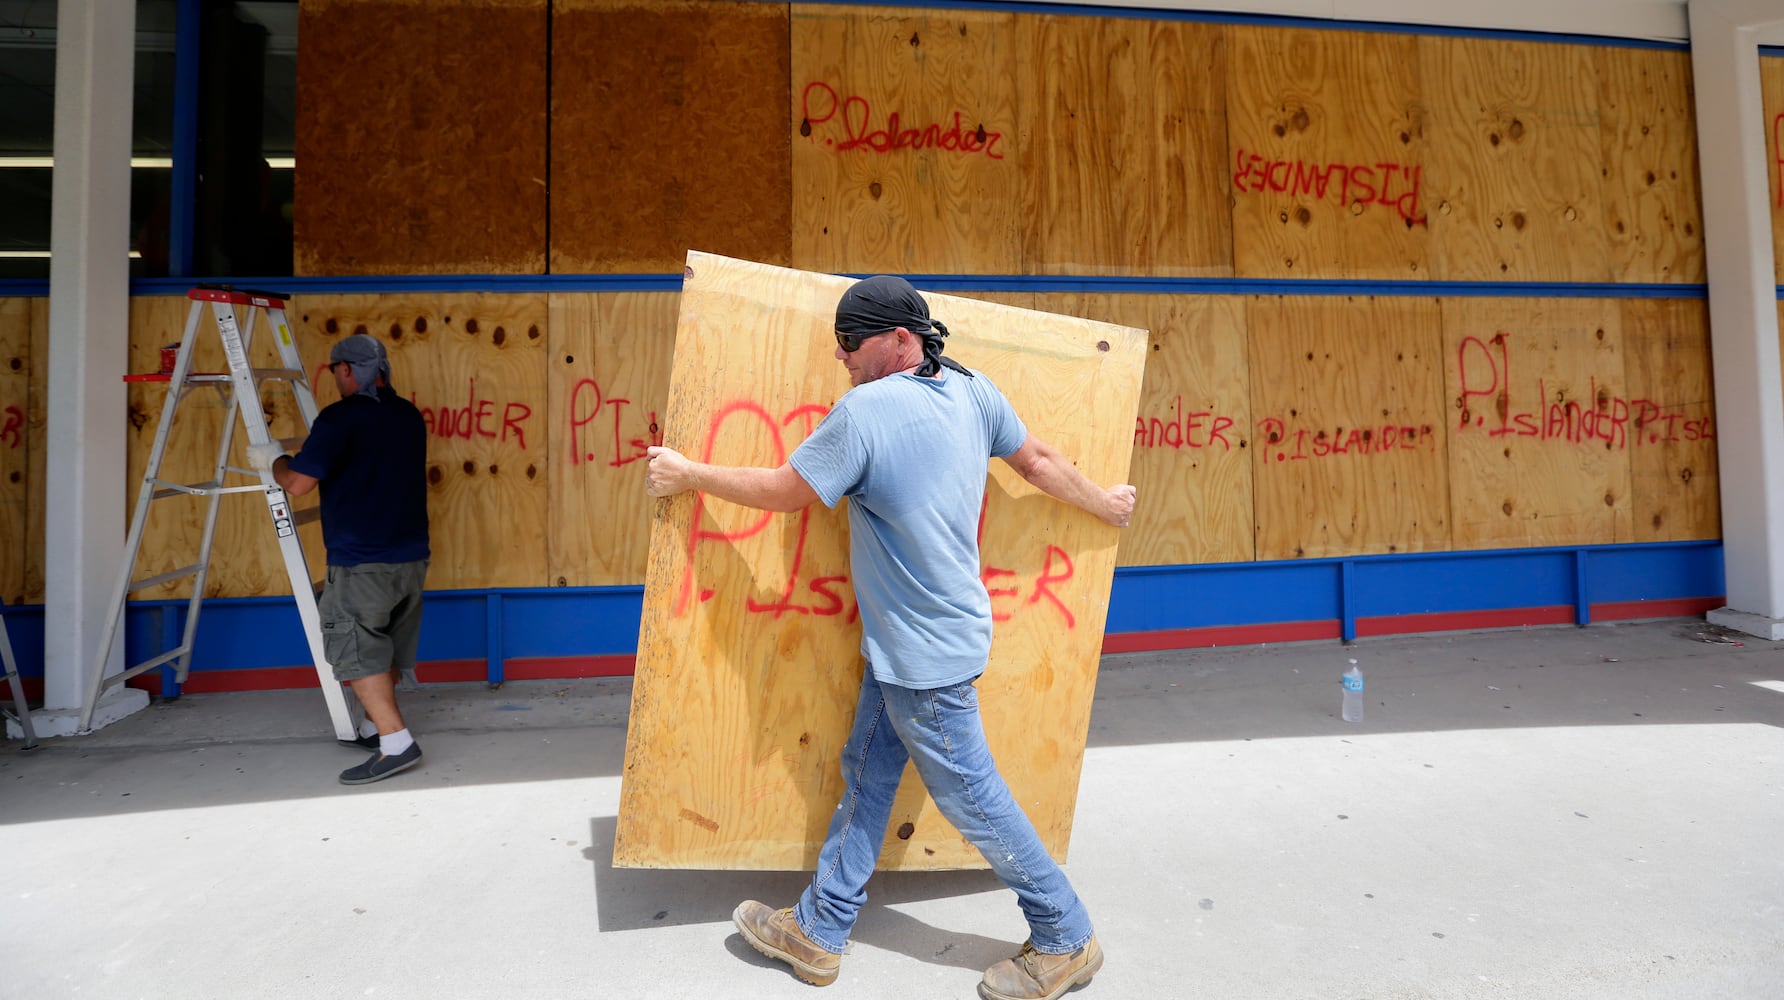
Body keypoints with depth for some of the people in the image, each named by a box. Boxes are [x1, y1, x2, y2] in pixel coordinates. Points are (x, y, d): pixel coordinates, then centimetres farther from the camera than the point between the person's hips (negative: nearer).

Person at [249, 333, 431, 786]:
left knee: (356, 648, 0)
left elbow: (299, 482, -13)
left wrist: (272, 459, 8)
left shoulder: (340, 417, -13)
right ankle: (374, 728, 31)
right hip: (412, 556, 7)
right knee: (388, 647, 18)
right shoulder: (410, 416, 9)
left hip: (362, 562, -7)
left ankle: (396, 743, -6)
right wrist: (317, 444, 31)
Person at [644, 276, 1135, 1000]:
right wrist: (1104, 506, 25)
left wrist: (687, 475, -2)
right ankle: (818, 930, 33)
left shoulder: (865, 410, -23)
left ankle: (1067, 941, 29)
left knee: (972, 799, 9)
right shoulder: (973, 390, 0)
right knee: (865, 775, 17)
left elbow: (784, 490, -15)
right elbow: (1039, 460, 9)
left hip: (926, 654, -9)